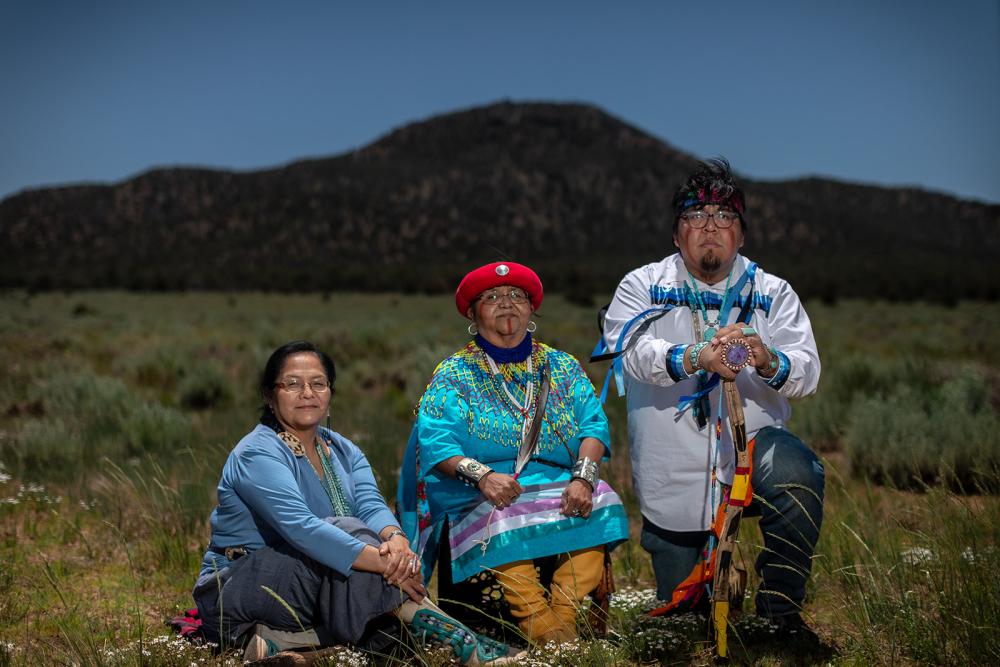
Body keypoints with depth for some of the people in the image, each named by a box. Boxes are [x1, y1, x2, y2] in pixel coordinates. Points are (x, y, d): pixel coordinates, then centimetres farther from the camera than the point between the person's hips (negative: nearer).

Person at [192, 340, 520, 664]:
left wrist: (395, 538, -34)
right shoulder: (257, 454, -15)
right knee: (346, 532, -28)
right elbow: (301, 528, -30)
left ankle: (289, 638, -26)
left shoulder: (343, 451, 9)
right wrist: (383, 561, -37)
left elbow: (371, 505, -10)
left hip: (315, 584, 7)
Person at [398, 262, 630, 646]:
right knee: (503, 523, -35)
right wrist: (482, 475, -25)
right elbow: (435, 441, -5)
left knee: (600, 502, -28)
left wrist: (583, 476, -17)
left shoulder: (562, 367, 17)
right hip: (480, 498, -2)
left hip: (559, 485, 3)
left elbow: (594, 423, 4)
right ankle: (545, 636, -30)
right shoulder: (453, 375, 9)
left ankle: (565, 621, -25)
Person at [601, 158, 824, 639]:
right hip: (673, 481, 0)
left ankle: (779, 606, -14)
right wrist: (695, 357, -37)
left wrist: (768, 361, -31)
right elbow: (634, 350, -18)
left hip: (751, 448, 0)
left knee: (797, 472, -35)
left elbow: (807, 372, -8)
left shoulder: (773, 293, 6)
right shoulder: (642, 287, 3)